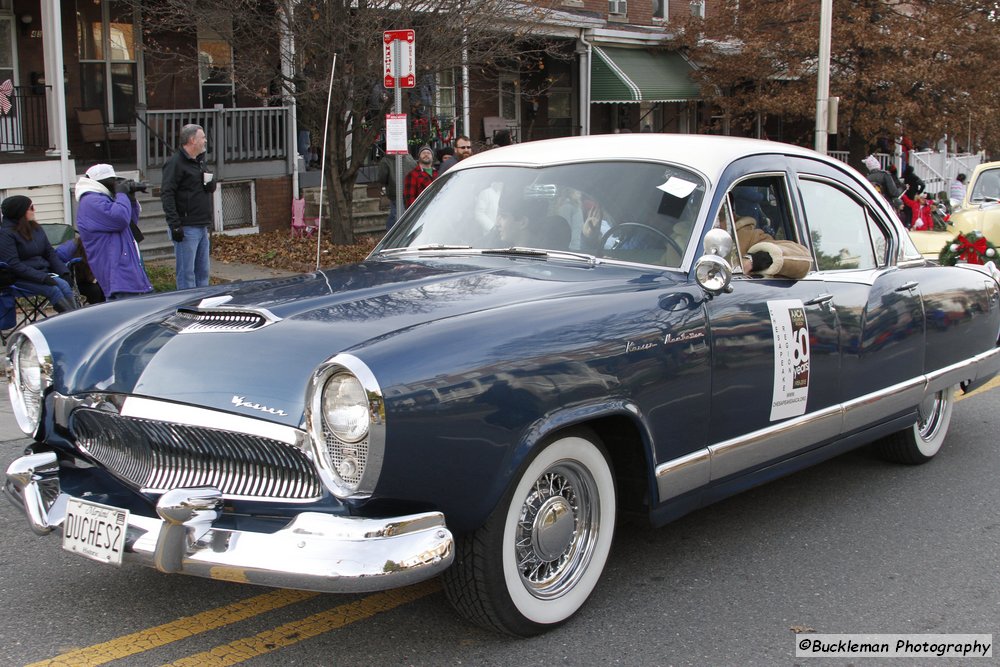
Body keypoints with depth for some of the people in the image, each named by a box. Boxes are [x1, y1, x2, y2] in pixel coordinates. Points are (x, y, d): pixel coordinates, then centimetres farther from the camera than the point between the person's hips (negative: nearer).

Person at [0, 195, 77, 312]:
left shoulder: (36, 228, 12)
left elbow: (50, 252, 15)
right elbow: (13, 264, -17)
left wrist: (64, 272, -2)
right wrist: (41, 277, -24)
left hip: (43, 272, 6)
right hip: (21, 278, -6)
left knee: (64, 285, -23)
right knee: (53, 290, -29)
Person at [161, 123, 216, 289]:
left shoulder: (199, 161, 18)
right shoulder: (176, 162, -10)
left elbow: (210, 187, 29)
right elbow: (167, 195, -16)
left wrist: (211, 184, 3)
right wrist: (174, 225, -23)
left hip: (202, 226, 9)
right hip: (187, 228, -9)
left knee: (202, 272, 13)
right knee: (187, 274, -7)